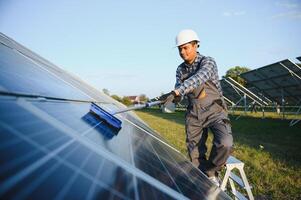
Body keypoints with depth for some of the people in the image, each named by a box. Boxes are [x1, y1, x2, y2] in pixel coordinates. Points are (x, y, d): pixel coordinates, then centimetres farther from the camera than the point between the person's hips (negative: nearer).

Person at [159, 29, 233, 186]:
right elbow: (178, 87, 3)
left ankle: (211, 171, 1)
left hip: (214, 111, -4)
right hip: (194, 114, 5)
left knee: (225, 143, -26)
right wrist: (176, 97, -23)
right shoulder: (180, 69, 8)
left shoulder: (207, 62, -10)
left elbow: (199, 78, -31)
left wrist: (176, 92, -44)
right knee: (195, 153, 4)